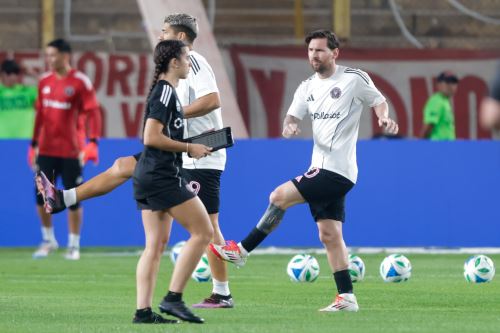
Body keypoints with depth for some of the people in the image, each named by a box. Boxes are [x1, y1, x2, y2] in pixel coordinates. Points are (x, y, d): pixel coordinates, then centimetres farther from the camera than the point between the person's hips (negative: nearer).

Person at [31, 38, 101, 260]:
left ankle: (74, 245, 11)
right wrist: (34, 144, 15)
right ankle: (48, 240, 19)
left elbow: (92, 112, -10)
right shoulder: (44, 81, 9)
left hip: (71, 150, -5)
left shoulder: (80, 82, -8)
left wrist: (93, 142, -19)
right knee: (41, 195, 2)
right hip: (47, 149, 5)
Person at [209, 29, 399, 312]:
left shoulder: (355, 79, -5)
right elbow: (293, 117, 10)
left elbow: (379, 102, 7)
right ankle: (347, 298, 6)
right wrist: (289, 127, -14)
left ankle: (242, 251, -5)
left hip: (337, 171, -8)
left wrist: (384, 118, -14)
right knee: (329, 234, 5)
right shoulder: (308, 87, 13)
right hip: (321, 169, 8)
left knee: (280, 196, -14)